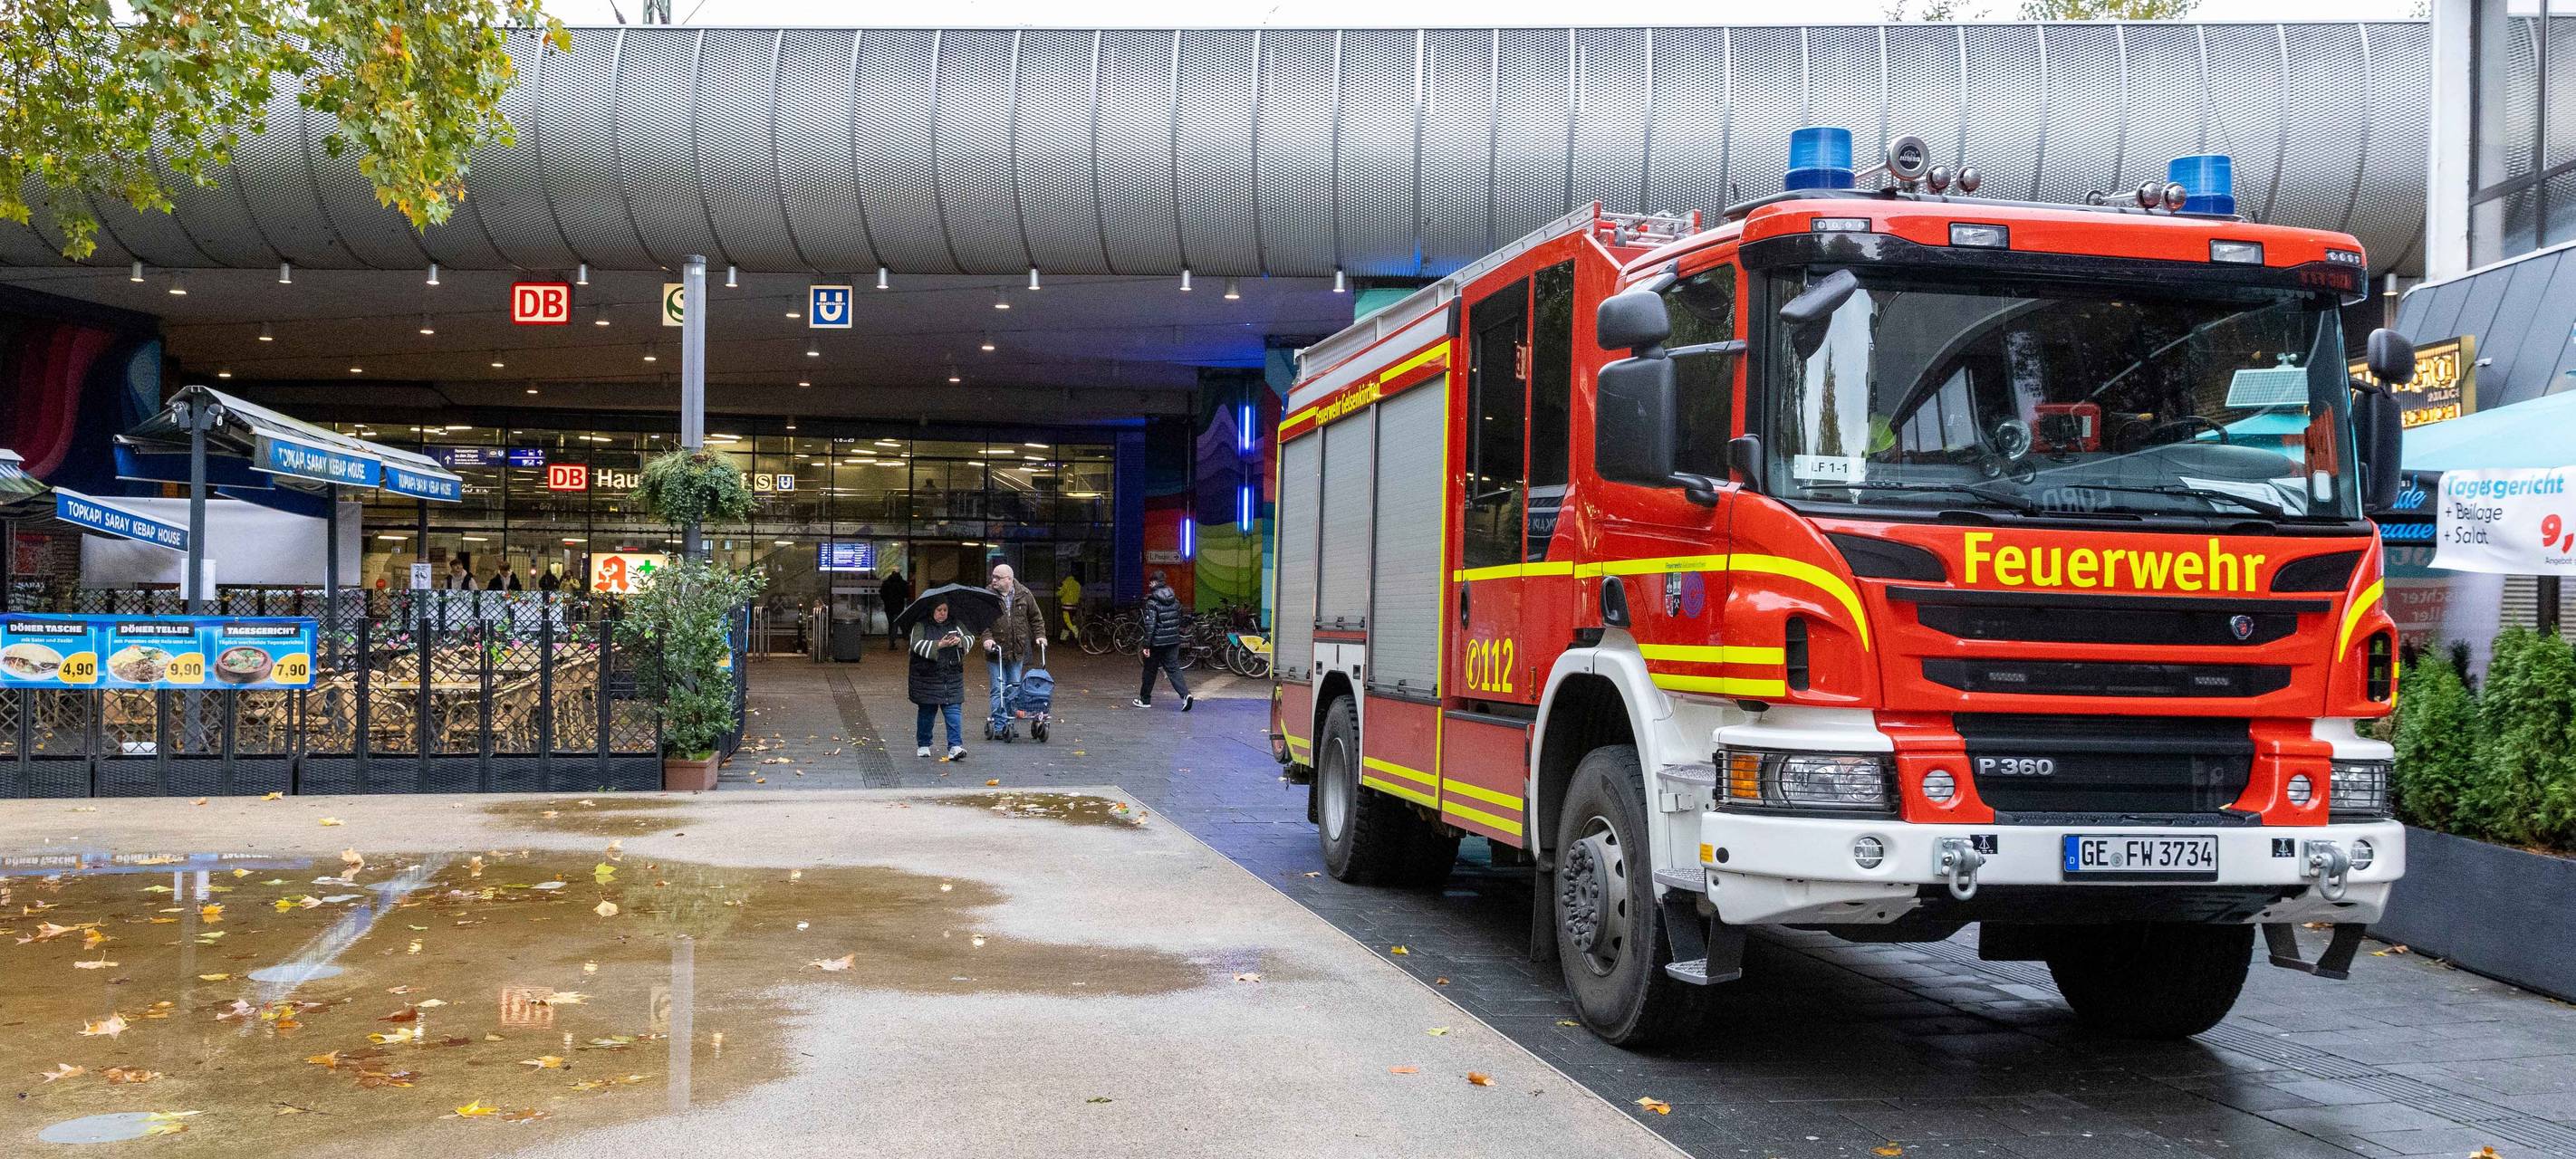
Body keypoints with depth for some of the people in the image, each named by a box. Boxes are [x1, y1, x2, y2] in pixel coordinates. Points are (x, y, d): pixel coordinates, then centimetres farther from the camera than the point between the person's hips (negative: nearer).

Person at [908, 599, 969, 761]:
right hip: (926, 678, -3)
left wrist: (960, 641, -13)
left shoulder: (954, 625, 11)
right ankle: (923, 745, 25)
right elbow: (917, 645, -16)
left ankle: (955, 747, -13)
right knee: (926, 711, 8)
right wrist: (939, 645, -26)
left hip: (952, 678, 3)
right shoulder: (921, 626, -3)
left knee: (954, 711, -8)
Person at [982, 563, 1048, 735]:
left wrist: (1039, 635, 1)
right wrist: (987, 638, -22)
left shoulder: (1024, 595, 3)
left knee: (1014, 689, 8)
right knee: (998, 690, -3)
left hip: (1017, 651, 2)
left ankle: (1009, 724, 17)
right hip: (995, 650, -2)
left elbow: (1036, 618, 13)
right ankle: (999, 725, 0)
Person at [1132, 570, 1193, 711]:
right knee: (1173, 669, 5)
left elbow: (1150, 624, -17)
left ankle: (1145, 700, 21)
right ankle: (1186, 695, -13)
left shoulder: (1152, 601, -13)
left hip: (1157, 641, -5)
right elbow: (1179, 620, 13)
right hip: (1174, 641, 5)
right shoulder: (1175, 600, 7)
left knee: (1150, 670, 10)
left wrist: (1146, 645, -15)